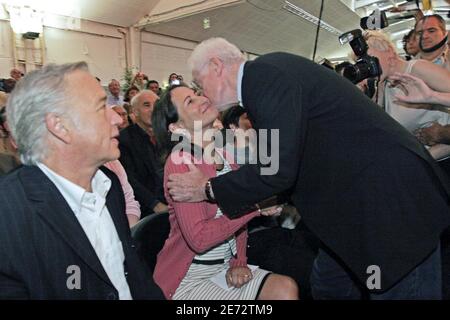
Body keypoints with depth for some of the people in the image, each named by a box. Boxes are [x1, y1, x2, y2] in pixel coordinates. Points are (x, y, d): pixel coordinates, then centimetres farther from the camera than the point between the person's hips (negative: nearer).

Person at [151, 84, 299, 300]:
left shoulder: (225, 154, 4)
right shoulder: (180, 161, -17)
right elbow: (198, 238, -23)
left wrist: (238, 262, -1)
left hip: (225, 267, 6)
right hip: (188, 279, -6)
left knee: (286, 289, -12)